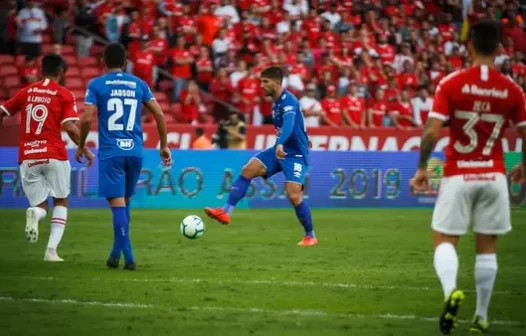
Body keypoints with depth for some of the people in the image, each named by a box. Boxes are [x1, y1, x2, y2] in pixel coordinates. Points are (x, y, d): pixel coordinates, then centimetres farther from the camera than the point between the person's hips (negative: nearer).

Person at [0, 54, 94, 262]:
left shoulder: (26, 92, 11)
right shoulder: (64, 94, 0)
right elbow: (70, 127, -9)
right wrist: (85, 150, 1)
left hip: (27, 157, 3)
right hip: (54, 155, -3)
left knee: (40, 205, 13)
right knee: (61, 202, 15)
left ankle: (34, 213, -26)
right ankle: (52, 250, -2)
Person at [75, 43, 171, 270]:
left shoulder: (96, 85, 0)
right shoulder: (139, 84, 9)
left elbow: (87, 118, -8)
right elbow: (159, 115, 5)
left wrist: (81, 146, 7)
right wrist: (164, 146, 15)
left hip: (110, 152, -3)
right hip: (134, 151, 3)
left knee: (118, 203, -5)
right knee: (124, 201, 18)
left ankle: (128, 257, -13)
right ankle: (117, 253, 23)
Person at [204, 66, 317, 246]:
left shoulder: (288, 100, -20)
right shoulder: (276, 103, 9)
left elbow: (289, 124, -39)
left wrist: (280, 144, -55)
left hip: (296, 154, -8)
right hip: (280, 150, 8)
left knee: (294, 195, -17)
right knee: (248, 170, -8)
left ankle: (310, 236, 0)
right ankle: (226, 212, -12)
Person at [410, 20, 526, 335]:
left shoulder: (452, 84, -8)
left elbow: (432, 131, -13)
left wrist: (422, 168, 0)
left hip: (458, 175, -2)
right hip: (494, 175, 2)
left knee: (444, 240, 5)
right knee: (487, 248, 11)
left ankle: (451, 290, -23)